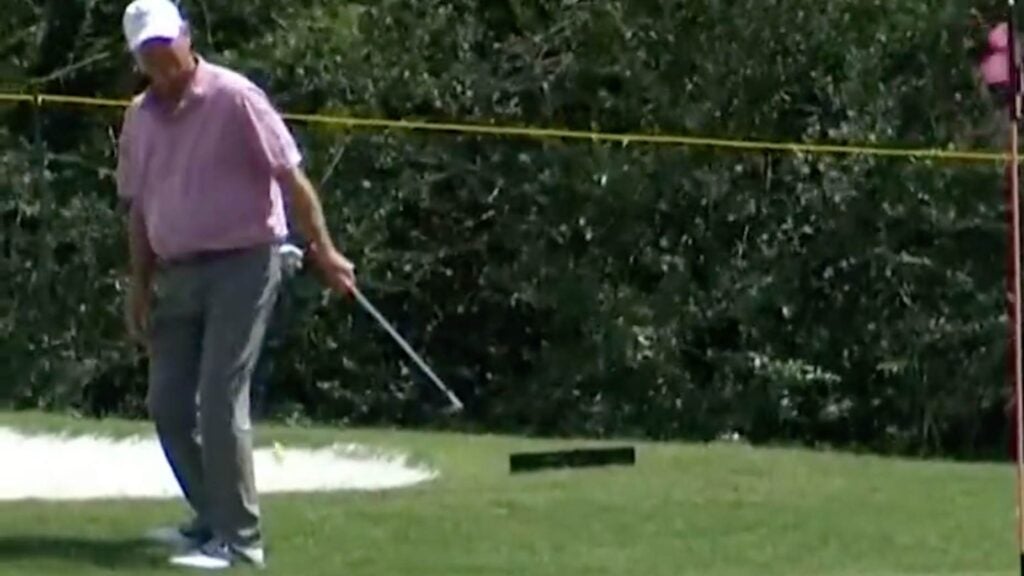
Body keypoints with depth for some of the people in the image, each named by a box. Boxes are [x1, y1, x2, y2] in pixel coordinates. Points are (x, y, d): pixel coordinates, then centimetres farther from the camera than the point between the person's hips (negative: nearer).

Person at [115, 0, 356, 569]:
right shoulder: (140, 117, 9)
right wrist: (140, 284, 14)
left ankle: (238, 539, -7)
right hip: (178, 274, 7)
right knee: (168, 403, 7)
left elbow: (291, 176, -13)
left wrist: (324, 249, -18)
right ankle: (213, 517, 24)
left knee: (221, 400, -13)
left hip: (241, 265, -7)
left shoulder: (234, 97, -11)